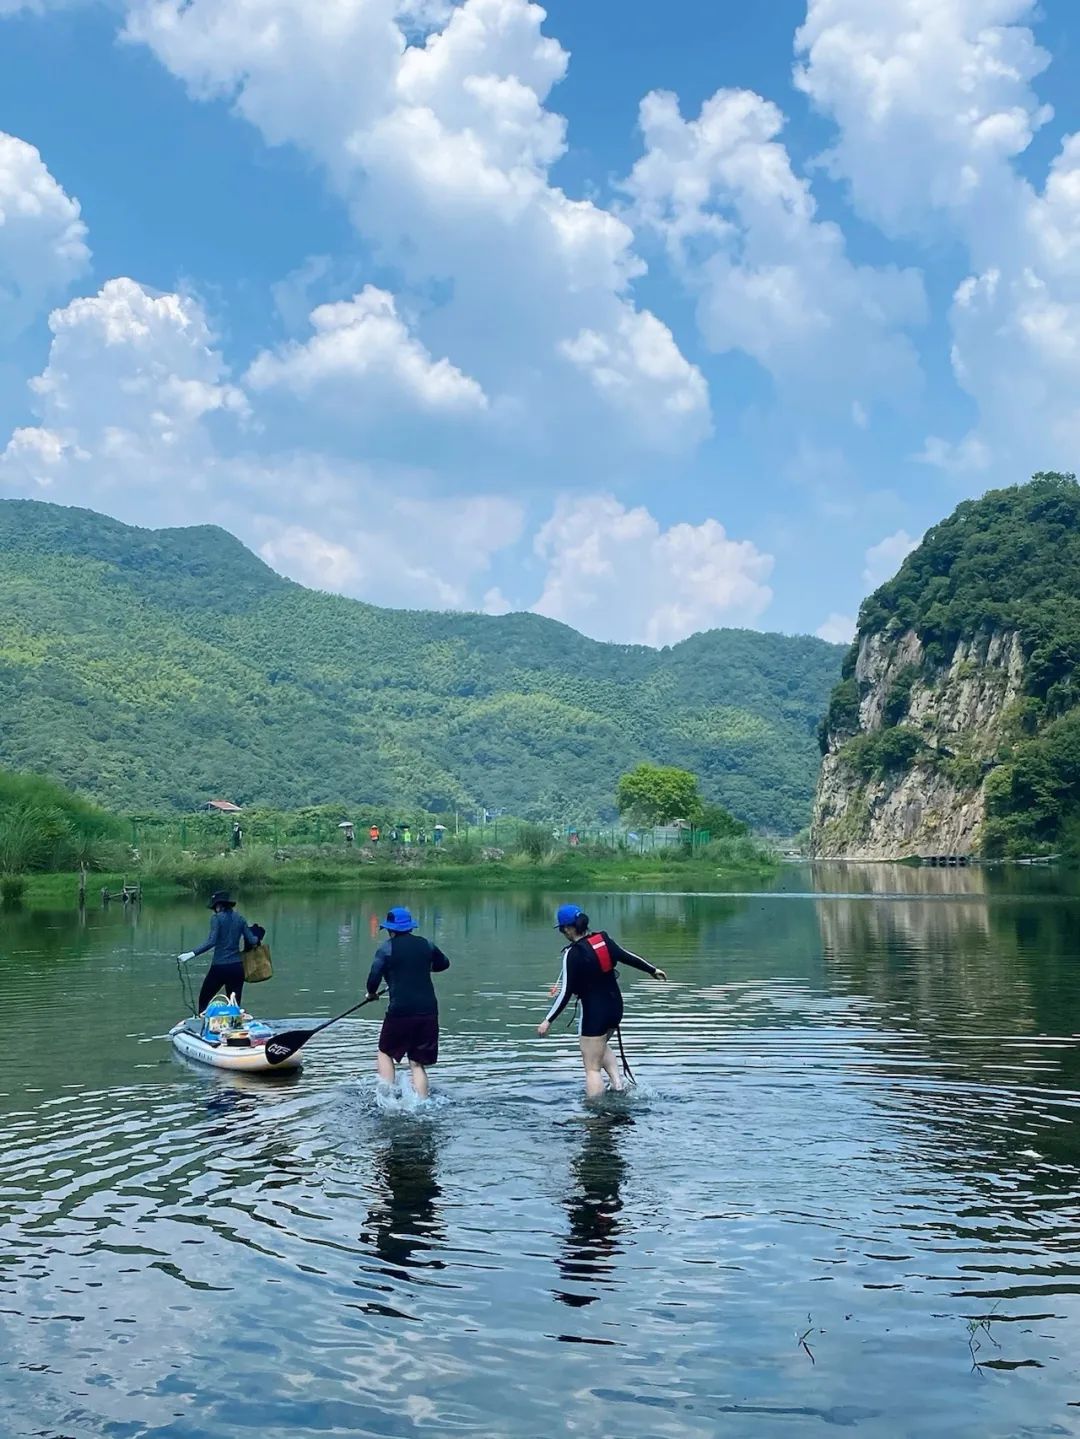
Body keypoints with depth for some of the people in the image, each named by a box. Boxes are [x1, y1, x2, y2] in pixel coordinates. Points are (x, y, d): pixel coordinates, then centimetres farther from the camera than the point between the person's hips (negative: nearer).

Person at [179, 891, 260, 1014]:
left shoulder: (217, 918, -5)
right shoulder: (240, 919, 7)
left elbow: (211, 942, -16)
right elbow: (252, 940, 4)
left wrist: (193, 953, -17)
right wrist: (257, 938, 25)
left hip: (219, 966, -4)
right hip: (237, 966, 4)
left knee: (203, 1000, 10)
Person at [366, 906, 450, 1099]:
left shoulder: (387, 948, -3)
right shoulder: (426, 945, 10)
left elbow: (374, 977, -7)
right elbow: (444, 964, 28)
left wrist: (372, 993, 14)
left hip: (400, 1011, -4)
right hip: (429, 1010, 4)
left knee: (385, 1053, 17)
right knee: (417, 1063, 10)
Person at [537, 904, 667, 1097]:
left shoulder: (573, 954, -18)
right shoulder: (603, 939, 0)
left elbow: (565, 992, -18)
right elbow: (627, 957, 12)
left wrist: (548, 1021, -11)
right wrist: (653, 970, 28)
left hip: (594, 1012, -7)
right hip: (615, 1006, 8)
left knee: (592, 1068, 1)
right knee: (600, 1045, 32)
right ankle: (617, 1083, 16)